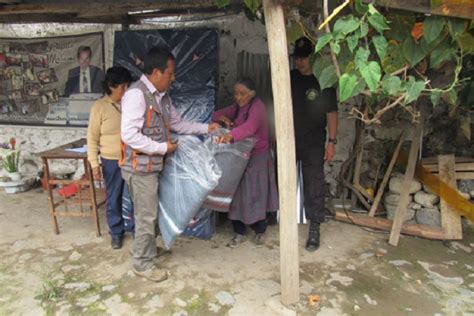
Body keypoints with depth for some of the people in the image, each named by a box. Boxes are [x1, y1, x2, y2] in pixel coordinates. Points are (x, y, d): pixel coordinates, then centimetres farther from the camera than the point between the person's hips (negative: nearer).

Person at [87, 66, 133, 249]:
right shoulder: (99, 107, -7)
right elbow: (92, 138, -4)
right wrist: (94, 163, -8)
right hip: (112, 161, -2)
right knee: (114, 198, 10)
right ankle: (116, 232, 27)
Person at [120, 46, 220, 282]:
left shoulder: (162, 96, 9)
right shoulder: (136, 95, -20)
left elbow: (177, 123, 19)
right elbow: (129, 135, -27)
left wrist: (206, 128, 12)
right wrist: (162, 147, -20)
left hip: (154, 165, 9)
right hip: (140, 168, -9)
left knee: (151, 213, 21)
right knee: (146, 216, 2)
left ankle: (149, 249, 41)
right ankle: (142, 263, 19)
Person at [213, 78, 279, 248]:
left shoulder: (257, 106, -17)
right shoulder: (237, 107, 9)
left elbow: (250, 126, -37)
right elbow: (216, 114, 14)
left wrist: (231, 135, -55)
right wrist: (223, 118, -10)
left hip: (257, 157, -7)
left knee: (255, 196, 1)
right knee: (236, 195, 6)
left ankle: (260, 231, 22)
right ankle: (239, 232, 19)